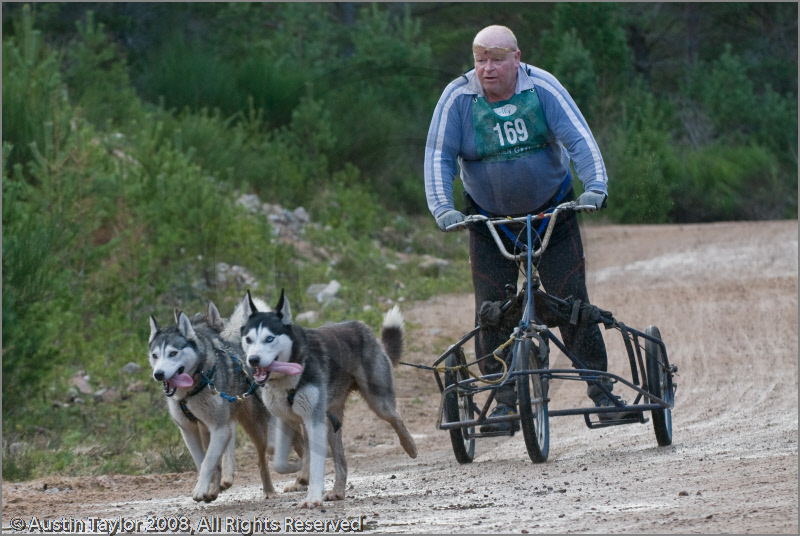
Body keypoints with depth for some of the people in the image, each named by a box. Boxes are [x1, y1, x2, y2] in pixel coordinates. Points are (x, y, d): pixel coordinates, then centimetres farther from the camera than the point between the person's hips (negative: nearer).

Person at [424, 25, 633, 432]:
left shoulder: (542, 88, -14)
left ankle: (601, 389, 3)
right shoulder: (458, 98, -12)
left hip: (552, 212, -1)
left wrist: (596, 185, -34)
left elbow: (579, 139, -19)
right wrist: (442, 208, -29)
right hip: (489, 219, 1)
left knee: (571, 300, -5)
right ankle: (504, 400, 0)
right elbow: (439, 156, -14)